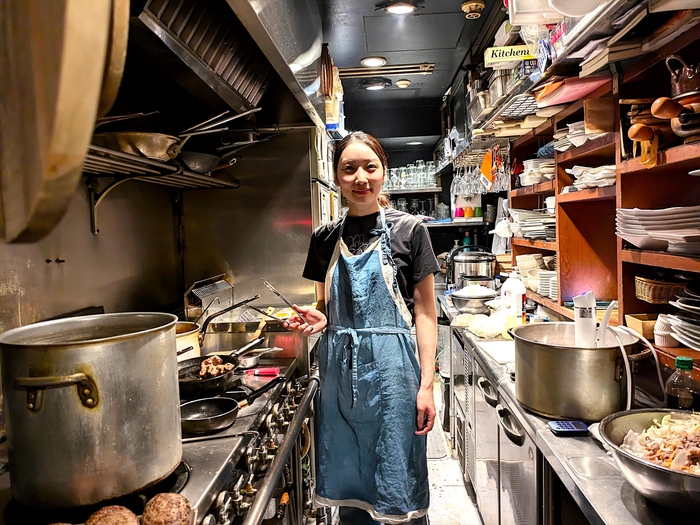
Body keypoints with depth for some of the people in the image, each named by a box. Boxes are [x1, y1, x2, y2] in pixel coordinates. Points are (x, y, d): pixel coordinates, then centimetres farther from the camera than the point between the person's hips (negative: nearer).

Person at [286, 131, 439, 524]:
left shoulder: (409, 230, -4)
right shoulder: (326, 238, 6)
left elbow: (425, 311, -4)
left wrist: (427, 384, -9)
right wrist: (319, 319, -7)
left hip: (390, 367, -3)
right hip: (339, 368, 4)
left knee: (399, 493, 8)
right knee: (349, 489, 16)